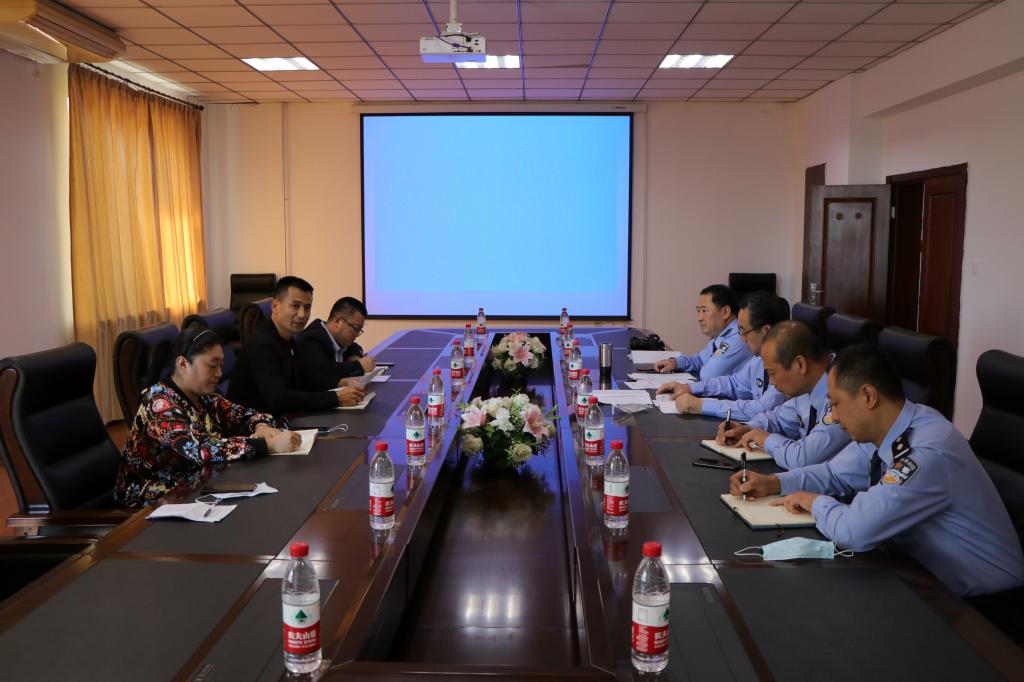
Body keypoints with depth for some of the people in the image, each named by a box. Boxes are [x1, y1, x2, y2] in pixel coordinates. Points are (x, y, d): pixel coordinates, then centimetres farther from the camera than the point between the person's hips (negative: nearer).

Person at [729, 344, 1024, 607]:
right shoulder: (882, 431, -4)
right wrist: (773, 483, -4)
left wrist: (815, 502, -15)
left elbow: (854, 531, -35)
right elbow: (835, 473, 11)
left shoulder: (927, 454, -31)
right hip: (930, 578, 7)